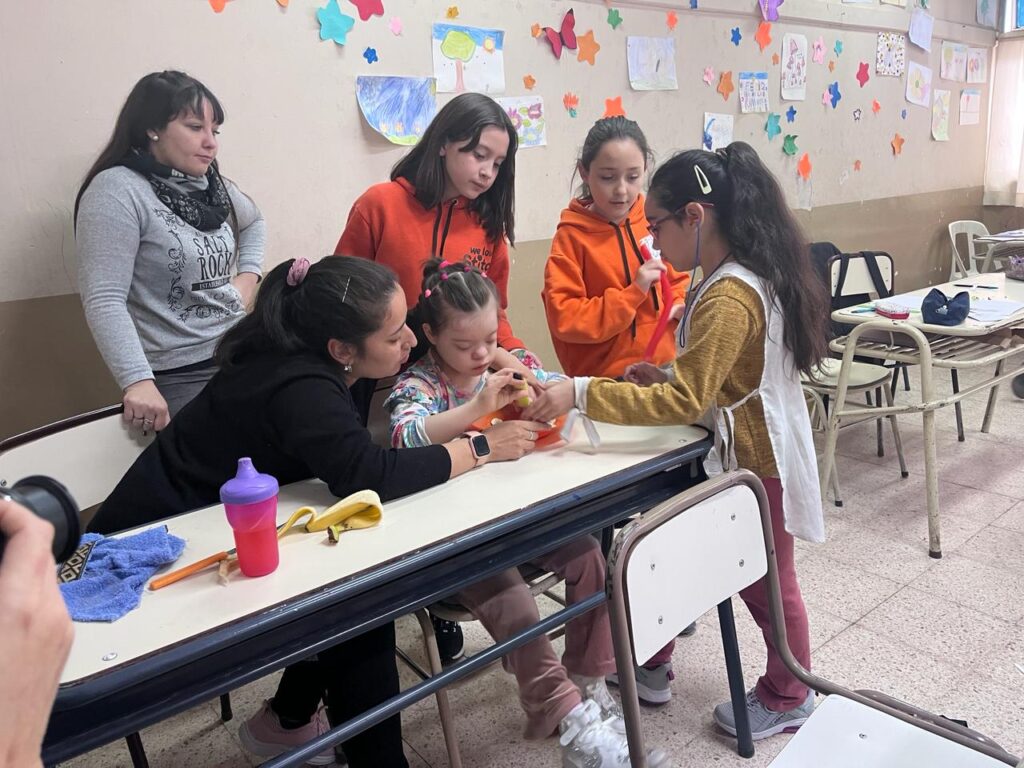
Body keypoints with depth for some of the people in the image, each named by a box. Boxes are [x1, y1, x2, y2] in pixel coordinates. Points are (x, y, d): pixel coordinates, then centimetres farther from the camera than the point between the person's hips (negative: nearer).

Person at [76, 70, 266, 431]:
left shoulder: (210, 184, 10)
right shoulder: (117, 191, -13)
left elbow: (253, 222, 32)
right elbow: (104, 301, -21)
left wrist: (248, 275, 14)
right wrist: (139, 382, -30)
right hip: (180, 377, -7)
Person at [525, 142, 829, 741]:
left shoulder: (729, 297, -28)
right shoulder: (748, 276, 3)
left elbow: (683, 402, -33)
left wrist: (579, 393, -35)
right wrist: (669, 376, 0)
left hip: (755, 463, -9)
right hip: (744, 450, 9)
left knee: (765, 581, 12)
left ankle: (787, 698, 37)